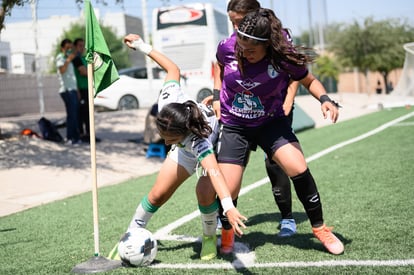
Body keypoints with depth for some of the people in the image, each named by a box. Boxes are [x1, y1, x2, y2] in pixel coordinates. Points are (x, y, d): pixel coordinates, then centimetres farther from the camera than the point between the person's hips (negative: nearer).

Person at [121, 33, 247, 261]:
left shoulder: (196, 139, -48)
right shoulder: (168, 100, -36)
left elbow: (213, 171, -63)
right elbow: (173, 69, -18)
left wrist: (228, 207, -76)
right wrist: (142, 46, -11)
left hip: (216, 145, -5)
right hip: (186, 149, 5)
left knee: (204, 193, -27)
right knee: (158, 194, -3)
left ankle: (210, 238, 2)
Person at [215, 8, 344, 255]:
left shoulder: (283, 58, -22)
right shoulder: (227, 49, -17)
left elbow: (309, 81, -3)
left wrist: (324, 99, -21)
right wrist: (217, 94, 3)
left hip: (271, 123, -1)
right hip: (234, 126, 1)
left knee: (299, 169, -22)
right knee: (227, 191, -10)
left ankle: (320, 228, 0)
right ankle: (227, 233, 24)